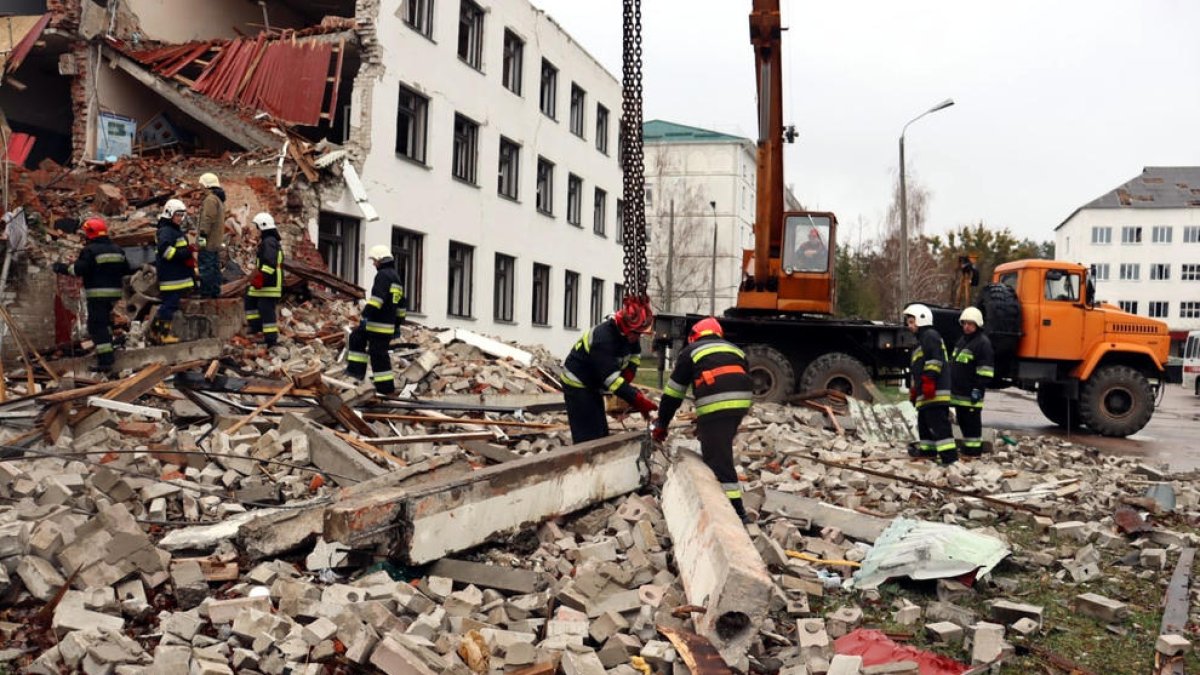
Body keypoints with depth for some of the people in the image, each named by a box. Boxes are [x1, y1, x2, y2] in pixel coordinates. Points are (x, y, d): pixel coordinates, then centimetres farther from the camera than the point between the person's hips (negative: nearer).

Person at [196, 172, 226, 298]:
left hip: (208, 241, -10)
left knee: (206, 268, -8)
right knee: (215, 268, 12)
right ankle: (215, 292, 16)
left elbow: (208, 219, -21)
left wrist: (202, 235, -22)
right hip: (217, 242, 10)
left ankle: (205, 293, -8)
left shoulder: (210, 199, -13)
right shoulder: (219, 199, 21)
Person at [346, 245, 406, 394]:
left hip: (379, 324, -10)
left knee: (378, 354, -5)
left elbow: (377, 297, -25)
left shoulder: (383, 275, -10)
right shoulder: (396, 277, 21)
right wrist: (398, 324, 28)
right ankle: (356, 370, 18)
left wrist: (366, 314, -27)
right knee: (356, 337, 20)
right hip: (389, 323, 10)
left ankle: (386, 386, -2)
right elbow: (401, 305, 24)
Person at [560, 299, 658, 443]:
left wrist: (628, 374, -5)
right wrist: (638, 400, -42)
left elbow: (635, 354, 15)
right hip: (577, 385, -9)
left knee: (601, 434, 12)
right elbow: (611, 377, -39)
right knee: (588, 439, -14)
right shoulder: (603, 338, -33)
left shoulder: (628, 333, -6)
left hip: (593, 384, 9)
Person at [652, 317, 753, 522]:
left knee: (718, 458, -3)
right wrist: (704, 422, 38)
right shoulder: (735, 350, 31)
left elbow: (673, 392, 17)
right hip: (741, 402, 6)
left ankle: (736, 510, -7)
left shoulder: (691, 351, 18)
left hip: (715, 405, -6)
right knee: (718, 450, 23)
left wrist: (661, 425, 26)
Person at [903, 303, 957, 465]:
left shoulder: (930, 335, -5)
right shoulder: (921, 340, 28)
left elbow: (934, 360, -18)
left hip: (935, 392, -11)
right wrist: (913, 390, 33)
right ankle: (927, 449, 34)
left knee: (939, 425, -16)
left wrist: (929, 381, -23)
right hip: (926, 394, 11)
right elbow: (916, 369, 32)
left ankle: (949, 457, -20)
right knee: (924, 421, 21)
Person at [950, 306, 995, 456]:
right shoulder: (962, 340, 18)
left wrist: (979, 388, -20)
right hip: (958, 390, 9)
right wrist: (952, 386, 26)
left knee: (972, 420, -4)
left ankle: (974, 449, 2)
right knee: (962, 419, 14)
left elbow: (986, 369, -17)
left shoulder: (983, 342, -11)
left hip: (971, 392, -9)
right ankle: (967, 445, 25)